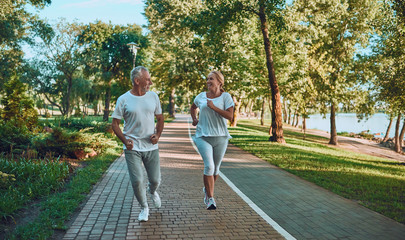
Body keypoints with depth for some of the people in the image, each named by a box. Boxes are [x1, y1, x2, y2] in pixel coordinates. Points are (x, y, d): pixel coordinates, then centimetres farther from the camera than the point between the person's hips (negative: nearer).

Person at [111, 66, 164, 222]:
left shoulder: (153, 97, 6)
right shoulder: (123, 100, -4)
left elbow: (160, 118, 15)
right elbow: (115, 123, 1)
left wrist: (158, 134, -2)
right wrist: (124, 140, -13)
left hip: (151, 146, 3)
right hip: (132, 148, -2)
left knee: (155, 180, 8)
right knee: (137, 181, -5)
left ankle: (152, 191, 45)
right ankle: (144, 208, 22)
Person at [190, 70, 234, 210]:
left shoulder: (225, 96, -1)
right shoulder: (201, 96, 8)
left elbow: (230, 116, -12)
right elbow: (193, 108, 29)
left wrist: (214, 107, -17)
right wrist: (194, 119, 14)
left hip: (220, 137, 0)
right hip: (203, 136, 0)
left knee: (216, 168, 10)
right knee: (209, 166, -15)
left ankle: (207, 189, 37)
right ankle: (210, 198, -6)